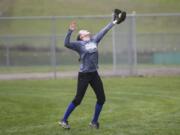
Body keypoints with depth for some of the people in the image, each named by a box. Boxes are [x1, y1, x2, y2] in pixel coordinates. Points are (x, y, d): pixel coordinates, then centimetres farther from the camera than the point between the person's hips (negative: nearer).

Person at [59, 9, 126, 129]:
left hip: (94, 74, 6)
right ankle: (64, 120, 8)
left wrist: (113, 22, 25)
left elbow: (104, 31, 21)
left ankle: (94, 122, 20)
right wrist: (70, 31, -30)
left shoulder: (94, 40, 11)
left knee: (101, 98, 5)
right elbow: (66, 43, -21)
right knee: (78, 100, -4)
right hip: (84, 75, -6)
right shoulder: (79, 44, -5)